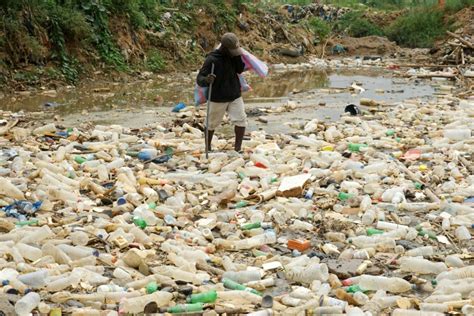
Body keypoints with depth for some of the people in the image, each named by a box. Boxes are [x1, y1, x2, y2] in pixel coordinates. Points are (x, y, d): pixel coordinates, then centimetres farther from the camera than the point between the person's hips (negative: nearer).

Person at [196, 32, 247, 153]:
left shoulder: (232, 56, -1)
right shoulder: (212, 59, -20)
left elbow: (240, 69, -7)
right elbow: (199, 78, -22)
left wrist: (237, 56, -19)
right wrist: (206, 80, -45)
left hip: (235, 96, 4)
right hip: (218, 98, -4)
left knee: (241, 120, -8)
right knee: (212, 123, 10)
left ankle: (238, 148, 2)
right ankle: (208, 147, 31)